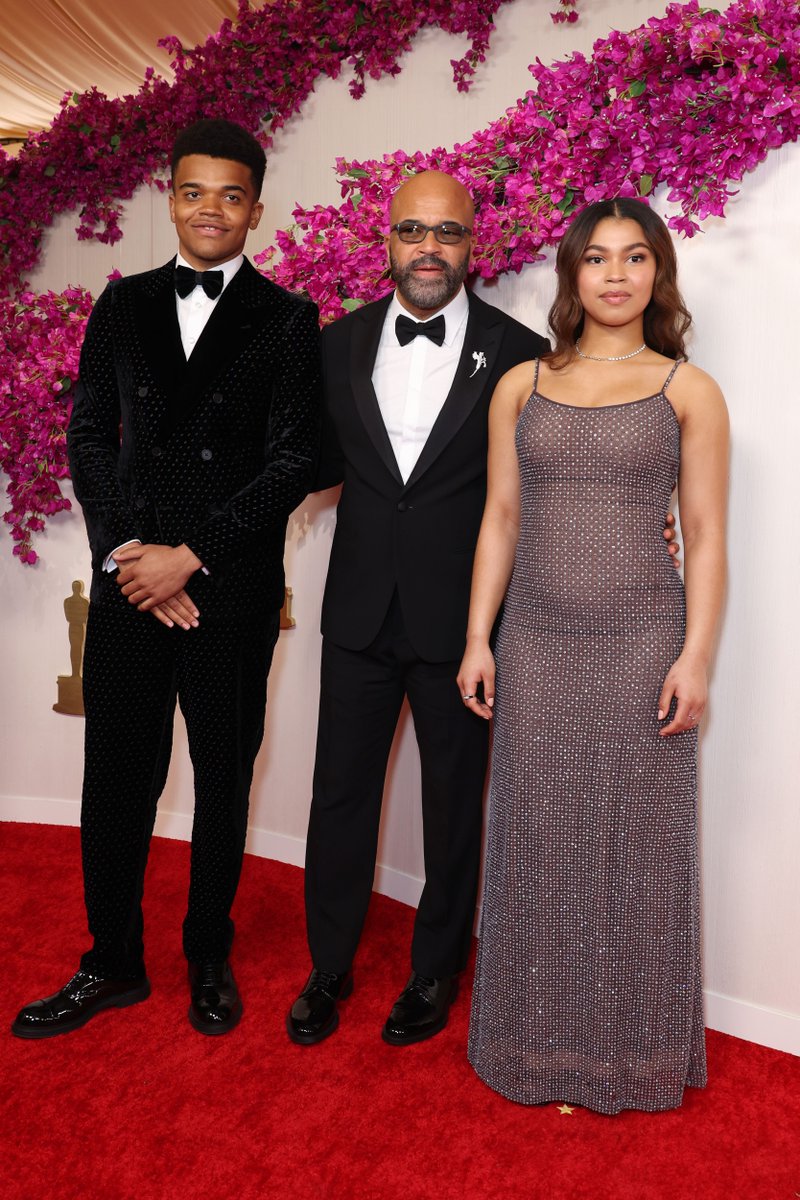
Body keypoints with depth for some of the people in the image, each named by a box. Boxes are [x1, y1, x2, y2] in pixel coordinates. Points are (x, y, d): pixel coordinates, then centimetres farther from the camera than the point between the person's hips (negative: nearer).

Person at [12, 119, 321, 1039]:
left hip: (232, 593, -2)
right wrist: (127, 550, -6)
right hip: (127, 582, 2)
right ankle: (112, 963, 27)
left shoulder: (287, 321, 1)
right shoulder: (123, 305, 11)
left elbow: (293, 461, -6)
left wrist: (190, 556, -12)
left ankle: (209, 959, 30)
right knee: (115, 780, 8)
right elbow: (87, 436, 8)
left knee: (223, 781, 11)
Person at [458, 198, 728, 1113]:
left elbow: (706, 538, 1)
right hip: (536, 645, 2)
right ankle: (539, 1041, 29)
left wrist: (696, 655, -7)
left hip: (642, 644, -1)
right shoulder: (520, 386, 9)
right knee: (540, 841, 9)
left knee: (637, 841, 7)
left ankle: (634, 1046, 28)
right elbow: (500, 521, 8)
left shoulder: (689, 392, 4)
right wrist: (478, 639, 3)